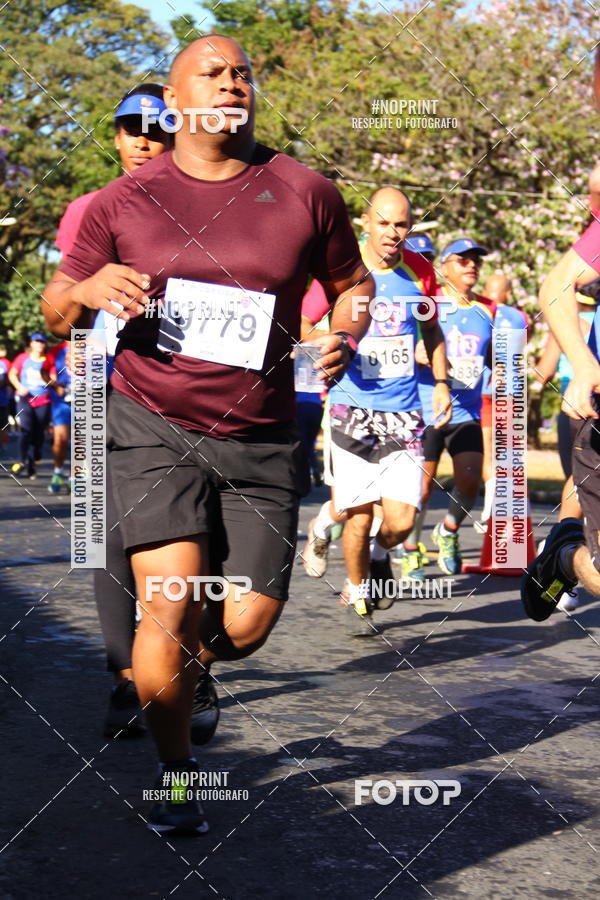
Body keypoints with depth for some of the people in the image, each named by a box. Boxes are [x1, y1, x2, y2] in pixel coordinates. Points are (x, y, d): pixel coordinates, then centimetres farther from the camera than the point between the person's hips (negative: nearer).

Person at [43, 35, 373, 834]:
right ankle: (175, 771, 10)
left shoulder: (305, 193, 2)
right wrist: (88, 291, -15)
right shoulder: (122, 204, 0)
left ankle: (188, 661, 37)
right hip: (154, 428, -1)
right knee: (171, 604, -14)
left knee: (246, 625, -1)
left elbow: (352, 282, 15)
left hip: (263, 440, 2)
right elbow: (56, 311, 8)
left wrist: (345, 336, -6)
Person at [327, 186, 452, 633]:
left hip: (405, 413, 2)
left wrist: (441, 382, 10)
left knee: (401, 521, -8)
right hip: (354, 410, -2)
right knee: (359, 517, -1)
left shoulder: (420, 271, 5)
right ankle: (356, 595, 26)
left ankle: (380, 554, 28)